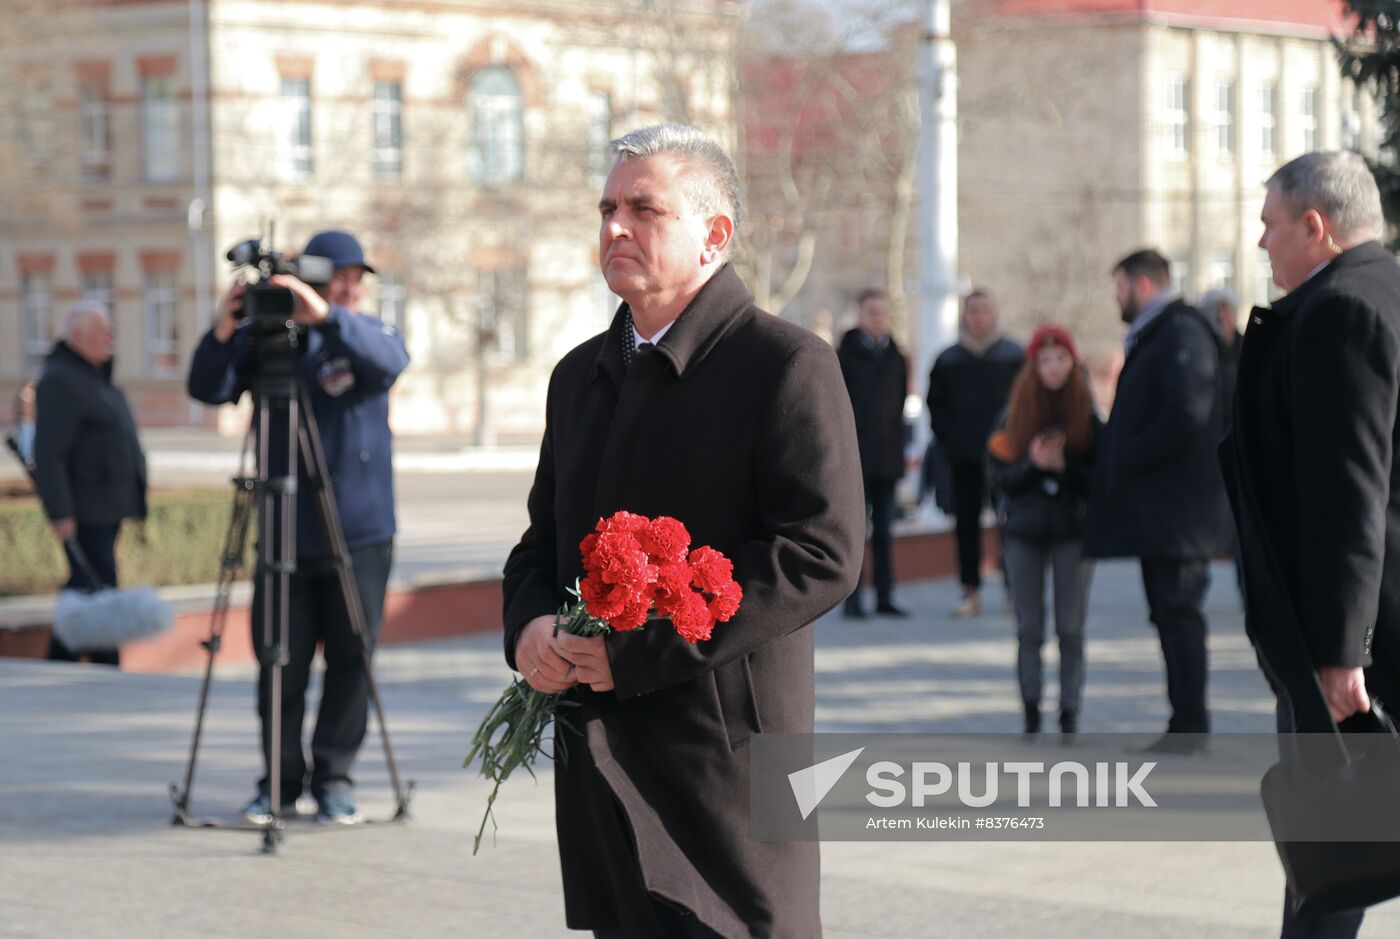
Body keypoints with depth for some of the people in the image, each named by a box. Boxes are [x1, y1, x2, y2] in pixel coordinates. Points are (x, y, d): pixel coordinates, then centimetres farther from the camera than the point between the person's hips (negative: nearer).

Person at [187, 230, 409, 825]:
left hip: (360, 535, 0)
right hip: (286, 535, 0)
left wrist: (327, 318, -35)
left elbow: (388, 359, -20)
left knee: (350, 661, 2)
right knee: (279, 664, 1)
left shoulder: (368, 335, 3)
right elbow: (207, 391, -5)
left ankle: (334, 780, 13)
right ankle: (279, 783, 12)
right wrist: (222, 336, -24)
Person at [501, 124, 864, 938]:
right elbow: (543, 536, 24)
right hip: (599, 754, 7)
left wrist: (639, 652, -18)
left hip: (725, 754, -7)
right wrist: (529, 626, -1)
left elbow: (824, 553, -17)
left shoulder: (787, 366, -8)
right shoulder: (582, 374, 17)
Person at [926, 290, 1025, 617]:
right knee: (966, 524, 2)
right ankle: (970, 591, 7)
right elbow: (936, 405, 12)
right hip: (964, 459, 2)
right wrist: (949, 440, 2)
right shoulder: (948, 360, 8)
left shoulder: (1016, 356, 3)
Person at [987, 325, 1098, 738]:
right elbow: (998, 477, 0)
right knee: (1029, 627, 3)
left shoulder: (1088, 416, -1)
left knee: (1071, 627, -2)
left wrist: (1064, 466, -19)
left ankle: (1070, 711, 2)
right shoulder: (1013, 416, 3)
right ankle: (1031, 710, 9)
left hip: (1073, 530, -1)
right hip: (1024, 532, 1)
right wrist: (1032, 464, -17)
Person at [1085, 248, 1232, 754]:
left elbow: (1187, 415, -24)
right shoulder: (1156, 334, 19)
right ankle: (1188, 724, 16)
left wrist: (1126, 459, -17)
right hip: (1161, 508, 10)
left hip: (1176, 506, -10)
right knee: (1173, 613, 12)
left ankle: (1189, 724, -4)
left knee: (1178, 612, -7)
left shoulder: (1180, 332, -13)